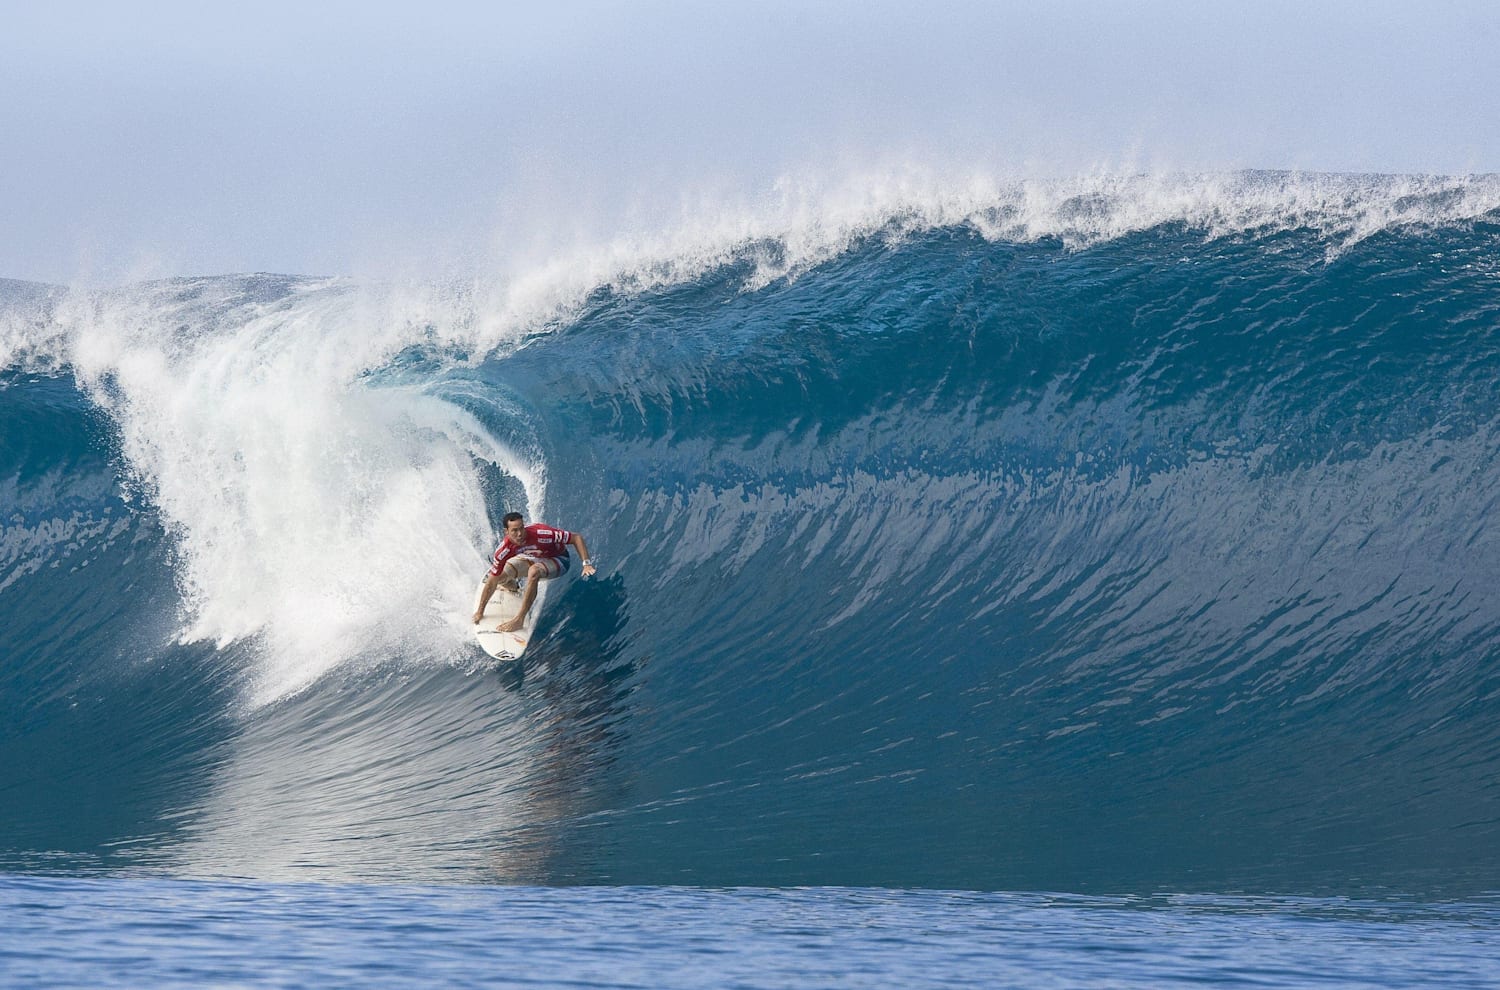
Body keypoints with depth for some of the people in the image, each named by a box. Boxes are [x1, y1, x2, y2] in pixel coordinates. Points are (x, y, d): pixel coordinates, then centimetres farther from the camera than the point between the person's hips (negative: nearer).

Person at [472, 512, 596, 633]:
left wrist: (587, 564, -38)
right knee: (499, 576, -13)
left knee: (533, 571, -37)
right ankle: (514, 587, 27)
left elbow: (577, 538, -30)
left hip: (557, 559, -5)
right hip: (532, 559, 5)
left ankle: (519, 620, -29)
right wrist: (480, 611, -13)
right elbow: (492, 581, -16)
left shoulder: (540, 534, -38)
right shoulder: (505, 549, -25)